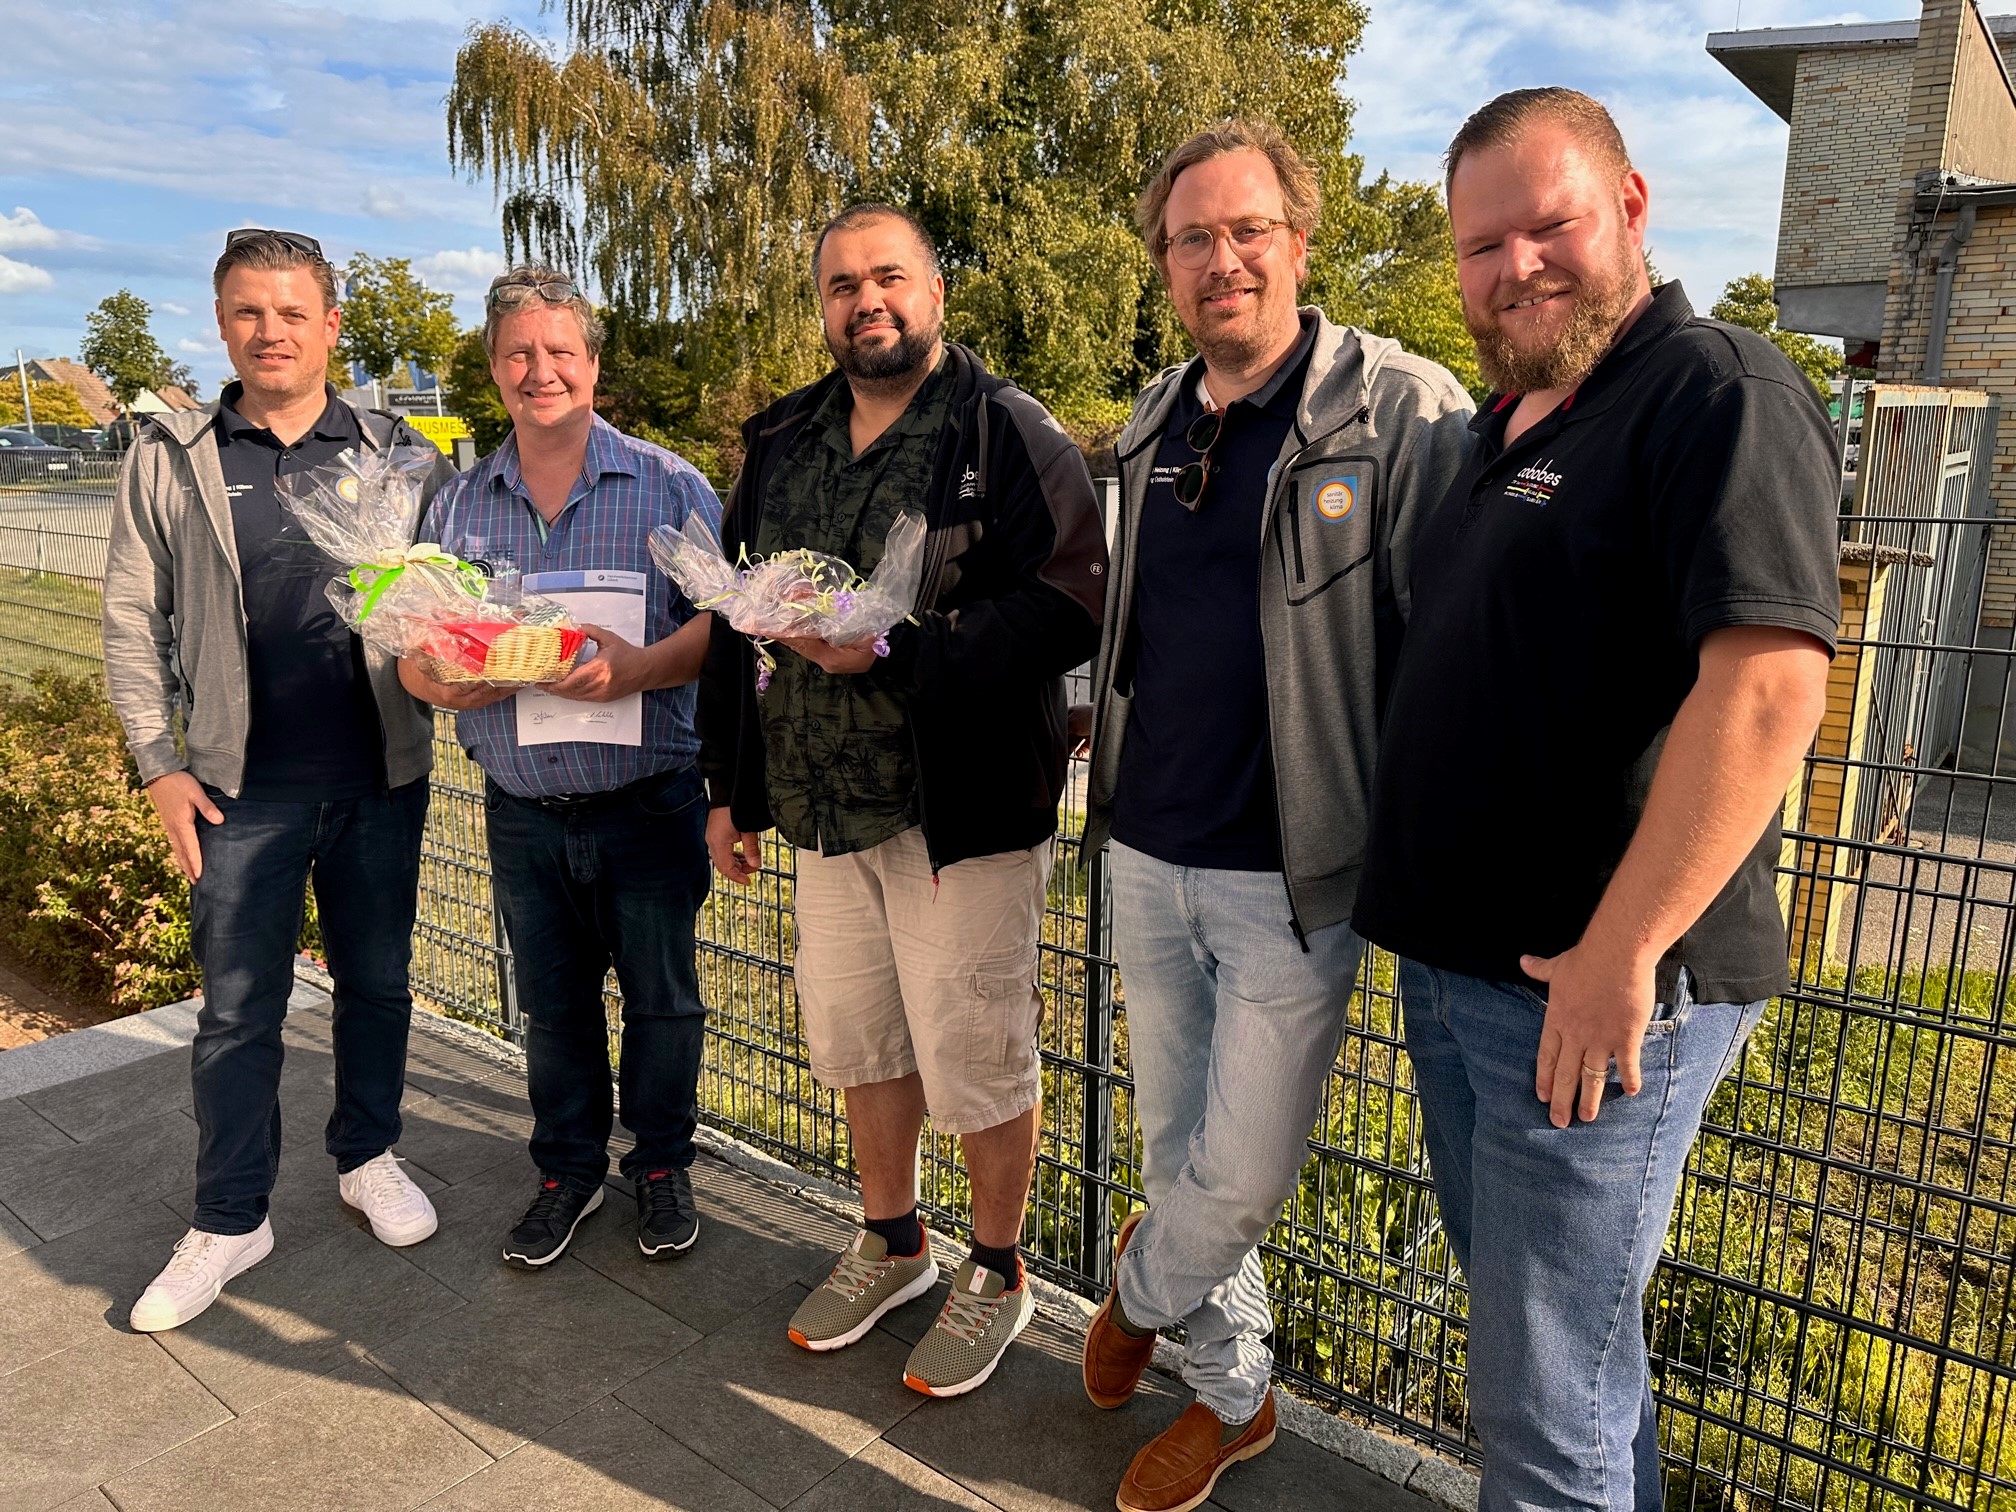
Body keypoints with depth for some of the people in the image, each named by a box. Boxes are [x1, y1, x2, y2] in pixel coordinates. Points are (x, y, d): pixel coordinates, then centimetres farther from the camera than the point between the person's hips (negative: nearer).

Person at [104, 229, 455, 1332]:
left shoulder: (398, 457, 4)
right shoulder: (169, 462, 3)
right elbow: (133, 622, 4)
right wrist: (161, 765, -1)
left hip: (379, 775, 1)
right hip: (242, 785, -1)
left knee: (377, 981, 13)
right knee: (238, 1008, 6)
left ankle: (367, 1156, 34)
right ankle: (229, 1220, 21)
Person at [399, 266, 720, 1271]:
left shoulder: (668, 486, -3)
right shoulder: (459, 505, 8)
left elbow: (725, 621, -10)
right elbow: (412, 651, 8)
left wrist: (638, 668, -26)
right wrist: (444, 682, -15)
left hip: (648, 801, -3)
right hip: (523, 811, 3)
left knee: (661, 997, 9)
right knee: (551, 1004, 16)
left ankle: (661, 1163, 30)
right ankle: (568, 1169, 35)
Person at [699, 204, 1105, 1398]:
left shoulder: (1008, 434, -8)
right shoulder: (784, 445, 12)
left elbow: (1072, 609, -19)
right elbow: (736, 623, 16)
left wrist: (904, 647, -26)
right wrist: (733, 785, 15)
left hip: (964, 806, -6)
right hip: (827, 805, 7)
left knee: (976, 1053, 5)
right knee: (856, 1036, 18)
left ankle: (997, 1272, 29)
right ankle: (892, 1242, 41)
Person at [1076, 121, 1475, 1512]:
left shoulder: (1401, 410, -11)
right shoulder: (1155, 424, 9)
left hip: (1290, 873, -5)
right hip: (1147, 856, 6)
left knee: (1240, 1178, 2)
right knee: (1180, 1151, 16)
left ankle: (1141, 1290, 36)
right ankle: (1233, 1394, 38)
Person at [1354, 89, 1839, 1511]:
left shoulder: (1721, 393, -12)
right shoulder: (1507, 424, 16)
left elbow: (1769, 686, -24)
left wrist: (1621, 952, -24)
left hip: (1601, 993, -9)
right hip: (1455, 971, 9)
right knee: (1549, 1334, 23)